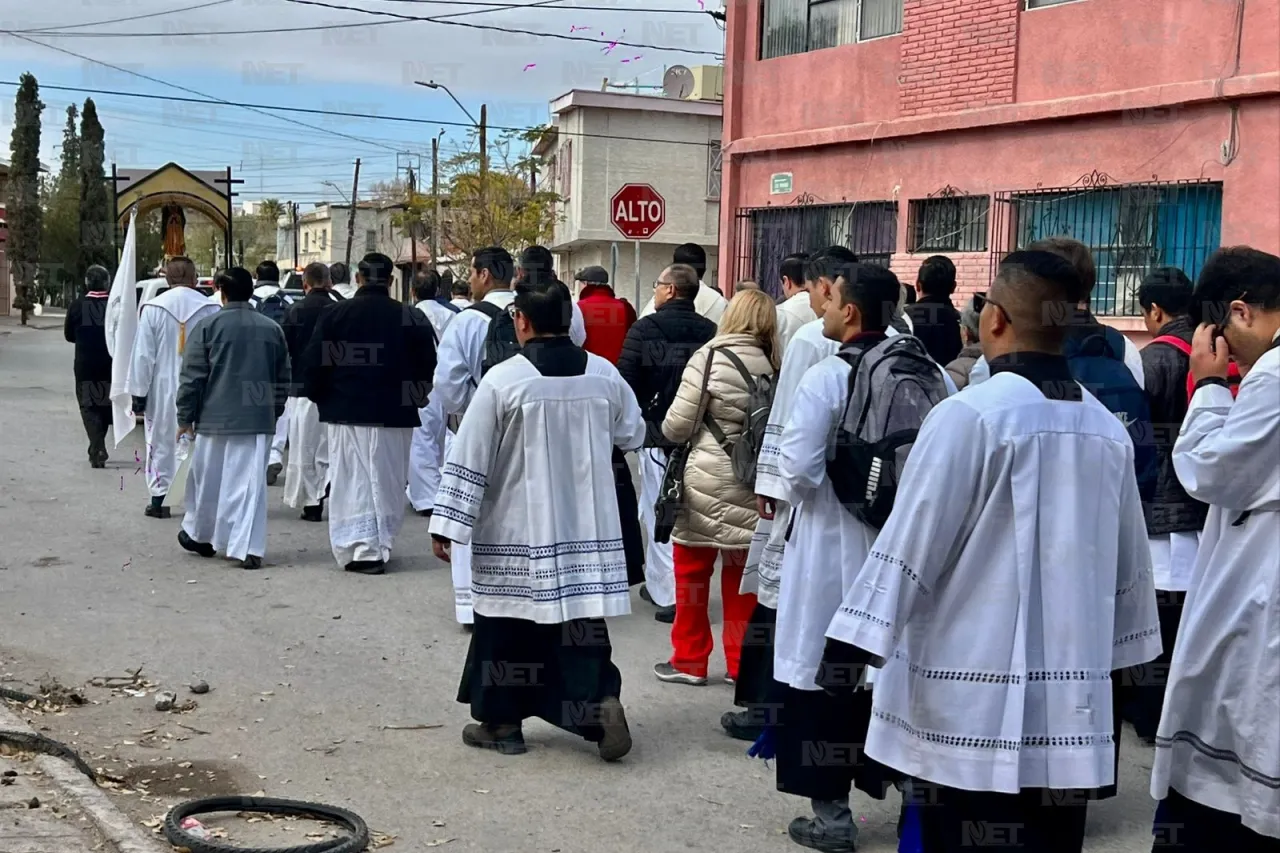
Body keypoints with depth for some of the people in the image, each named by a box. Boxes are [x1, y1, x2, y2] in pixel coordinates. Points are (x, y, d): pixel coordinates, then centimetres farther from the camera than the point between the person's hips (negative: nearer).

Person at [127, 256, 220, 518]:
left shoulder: (153, 309, -5)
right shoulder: (210, 309, -3)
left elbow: (143, 355, -4)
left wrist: (138, 393, 2)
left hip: (163, 391, 0)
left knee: (161, 443, 9)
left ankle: (159, 499, 12)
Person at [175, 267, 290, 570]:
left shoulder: (207, 326, -4)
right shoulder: (272, 329, 6)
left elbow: (192, 377, -3)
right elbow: (283, 379, 12)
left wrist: (185, 417, 5)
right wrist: (273, 412, 24)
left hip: (215, 419, -2)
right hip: (259, 420, 2)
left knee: (207, 481, 14)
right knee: (250, 482, 1)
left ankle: (200, 536, 31)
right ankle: (248, 549, -5)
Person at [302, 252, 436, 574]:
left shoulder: (334, 315, -4)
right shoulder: (411, 318, -3)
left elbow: (314, 364, -3)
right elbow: (426, 366, 1)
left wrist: (321, 398, 12)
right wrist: (414, 399, 16)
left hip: (347, 413, -1)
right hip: (395, 414, 1)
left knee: (353, 482, 4)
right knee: (388, 482, 11)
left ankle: (361, 548, -3)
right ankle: (381, 545, 14)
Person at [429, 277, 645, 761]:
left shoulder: (502, 380, -12)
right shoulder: (605, 375, -1)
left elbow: (469, 458, -10)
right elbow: (632, 436, 14)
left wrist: (447, 525, -5)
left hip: (516, 531, -3)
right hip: (588, 527, 3)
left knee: (507, 621, 9)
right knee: (581, 619, 10)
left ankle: (501, 722, 18)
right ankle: (600, 701, -6)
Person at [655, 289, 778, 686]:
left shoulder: (709, 358, -11)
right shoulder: (772, 366, 2)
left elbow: (677, 426, -10)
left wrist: (668, 433, 11)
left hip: (706, 481, -4)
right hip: (753, 481, 4)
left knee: (692, 571, 10)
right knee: (741, 577, 13)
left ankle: (689, 660, 17)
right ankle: (742, 663, 20)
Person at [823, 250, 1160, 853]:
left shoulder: (970, 415, -12)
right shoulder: (1108, 430, 6)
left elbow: (910, 542, -13)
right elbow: (1129, 563, 13)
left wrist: (851, 645, -9)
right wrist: (1113, 658, 25)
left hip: (975, 698, -6)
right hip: (1072, 697, 6)